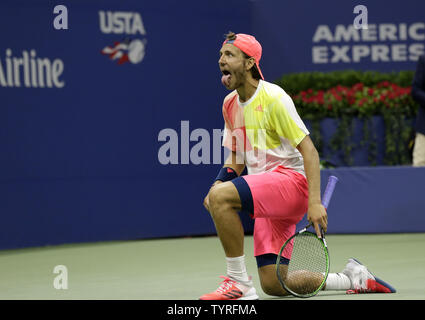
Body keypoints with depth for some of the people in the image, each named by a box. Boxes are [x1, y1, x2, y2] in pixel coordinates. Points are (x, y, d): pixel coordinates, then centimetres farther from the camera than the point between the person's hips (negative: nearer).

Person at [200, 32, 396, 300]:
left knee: (220, 197, -31)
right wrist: (219, 183, -1)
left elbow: (309, 150, -16)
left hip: (291, 179, -8)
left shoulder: (272, 98, -12)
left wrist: (314, 202, -26)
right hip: (268, 198, 8)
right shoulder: (230, 104, 12)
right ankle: (353, 278, 18)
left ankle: (239, 283, -23)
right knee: (274, 285, 1)